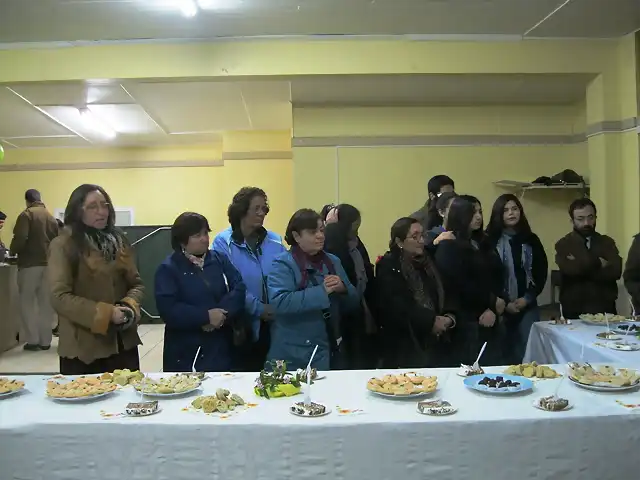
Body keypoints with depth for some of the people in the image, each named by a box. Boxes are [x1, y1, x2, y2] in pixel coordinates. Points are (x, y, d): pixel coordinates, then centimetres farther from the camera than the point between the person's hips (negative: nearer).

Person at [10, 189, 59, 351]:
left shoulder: (26, 215, -7)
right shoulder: (51, 217, 10)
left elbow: (20, 238, -17)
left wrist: (12, 251, 1)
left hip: (30, 264, -5)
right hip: (49, 264, 5)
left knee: (27, 302, 6)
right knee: (46, 303, 9)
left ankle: (32, 340, 3)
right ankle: (45, 341, 11)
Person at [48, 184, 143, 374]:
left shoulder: (119, 240, 9)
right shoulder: (63, 245, -7)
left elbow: (136, 283, 11)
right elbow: (60, 296, -14)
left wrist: (130, 306, -10)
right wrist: (106, 313, -20)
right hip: (84, 347, -5)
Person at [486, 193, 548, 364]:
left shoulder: (531, 240, 8)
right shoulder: (490, 240, -4)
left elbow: (542, 272, 8)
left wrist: (528, 298, -4)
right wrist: (504, 303, -10)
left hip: (528, 305, 3)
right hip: (501, 307, -3)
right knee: (504, 351, 2)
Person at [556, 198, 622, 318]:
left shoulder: (607, 242, 8)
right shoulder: (563, 244, -2)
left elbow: (615, 271, -8)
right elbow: (572, 269, -20)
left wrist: (582, 267, -12)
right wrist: (598, 262, -8)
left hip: (605, 309, 3)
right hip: (574, 311, -2)